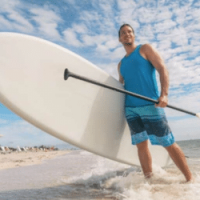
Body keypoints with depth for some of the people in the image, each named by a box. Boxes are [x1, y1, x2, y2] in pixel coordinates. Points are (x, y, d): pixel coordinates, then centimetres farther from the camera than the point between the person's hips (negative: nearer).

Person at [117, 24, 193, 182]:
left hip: (150, 105, -5)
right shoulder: (121, 64, 20)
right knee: (141, 145, 5)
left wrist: (164, 94, -20)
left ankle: (191, 180, 10)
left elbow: (162, 69, -6)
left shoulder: (145, 49, 6)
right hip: (130, 109, 5)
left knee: (169, 144, -2)